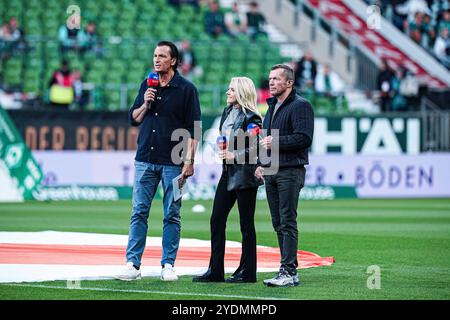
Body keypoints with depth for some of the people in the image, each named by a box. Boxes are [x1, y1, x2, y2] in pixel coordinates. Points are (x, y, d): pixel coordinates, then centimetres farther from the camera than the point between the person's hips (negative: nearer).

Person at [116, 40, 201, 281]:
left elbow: (193, 129, -5)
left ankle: (168, 265, 6)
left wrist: (189, 161, -11)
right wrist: (145, 104, -4)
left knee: (172, 215, 1)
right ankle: (132, 264, -1)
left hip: (173, 163, -4)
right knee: (139, 213, 0)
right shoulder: (147, 85, 12)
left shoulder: (186, 89, -2)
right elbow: (133, 119, 16)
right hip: (145, 160, 4)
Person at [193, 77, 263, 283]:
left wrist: (235, 156, -19)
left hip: (244, 175, -9)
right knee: (216, 220, 6)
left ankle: (247, 272, 8)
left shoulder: (250, 118, -13)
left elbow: (256, 149, -16)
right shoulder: (228, 112, 12)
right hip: (228, 173, 9)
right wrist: (223, 152, 12)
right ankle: (215, 271, 10)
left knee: (246, 224, 0)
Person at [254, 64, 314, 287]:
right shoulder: (272, 106, 20)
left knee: (288, 223, -11)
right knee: (278, 224, 8)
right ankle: (289, 272, 13)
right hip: (271, 172, 9)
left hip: (290, 172, -9)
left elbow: (304, 138, -18)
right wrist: (261, 163, 16)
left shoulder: (300, 106, -8)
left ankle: (289, 272, -12)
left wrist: (276, 143, -16)